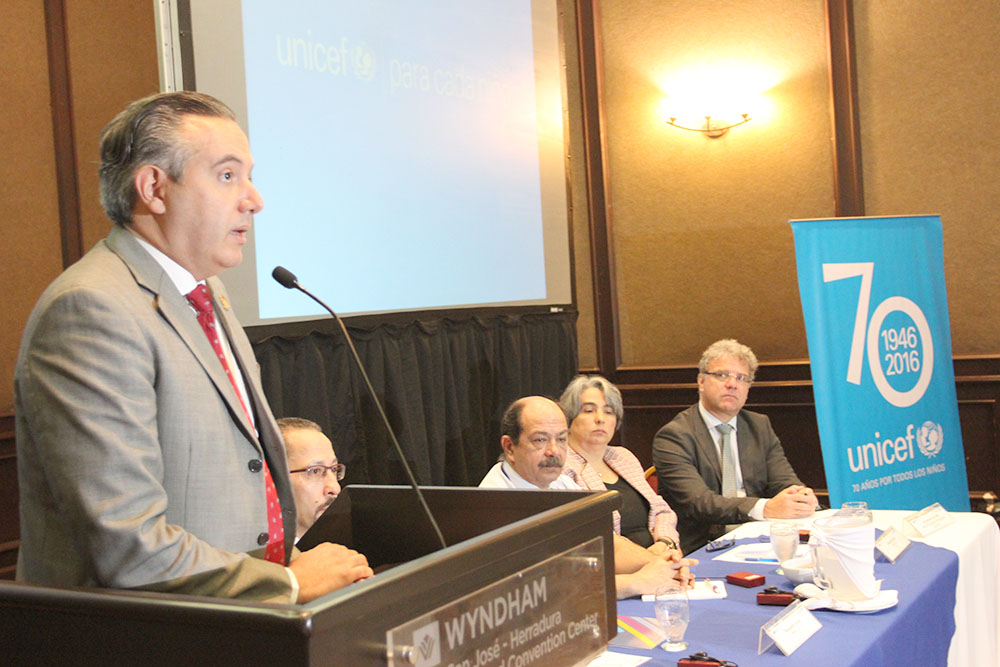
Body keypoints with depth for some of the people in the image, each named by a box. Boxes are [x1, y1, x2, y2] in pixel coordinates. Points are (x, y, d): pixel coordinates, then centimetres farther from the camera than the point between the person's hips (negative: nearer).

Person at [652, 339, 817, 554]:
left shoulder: (760, 427, 17)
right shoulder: (674, 436, -5)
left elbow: (784, 480, 8)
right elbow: (698, 502, -17)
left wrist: (802, 496, -18)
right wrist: (766, 508, -29)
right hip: (699, 552, -4)